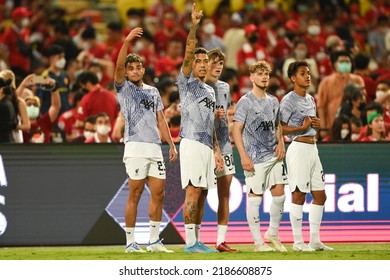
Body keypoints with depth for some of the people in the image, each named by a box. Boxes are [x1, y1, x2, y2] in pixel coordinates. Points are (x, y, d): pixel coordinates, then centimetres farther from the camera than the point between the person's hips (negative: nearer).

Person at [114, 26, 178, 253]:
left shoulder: (153, 91, 20)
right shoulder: (123, 88, 4)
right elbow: (119, 66, -14)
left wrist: (171, 144, 11)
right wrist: (127, 41, -25)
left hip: (155, 147, 6)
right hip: (135, 147, -5)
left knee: (158, 193, 3)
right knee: (135, 194, -6)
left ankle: (154, 241, 10)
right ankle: (130, 242, -3)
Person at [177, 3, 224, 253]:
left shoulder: (210, 91, 22)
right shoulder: (187, 82, 1)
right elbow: (188, 52, -13)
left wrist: (217, 151, 18)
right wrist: (193, 26, -24)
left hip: (207, 146, 8)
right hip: (192, 143, -8)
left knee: (201, 195, 7)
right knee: (193, 192, -12)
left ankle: (197, 241, 9)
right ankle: (190, 242, -14)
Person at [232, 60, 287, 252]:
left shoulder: (273, 101, 13)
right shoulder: (245, 102, -6)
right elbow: (236, 130, -10)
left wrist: (280, 143, 6)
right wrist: (243, 156, -17)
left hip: (274, 156, 6)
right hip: (255, 158, -6)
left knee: (279, 194, 4)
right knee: (255, 198, -3)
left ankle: (273, 233, 22)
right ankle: (258, 242, 2)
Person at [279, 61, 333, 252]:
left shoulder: (310, 99, 17)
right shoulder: (289, 100, -9)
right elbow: (280, 128, -15)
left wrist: (316, 125, 8)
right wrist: (302, 127, -19)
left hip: (312, 148, 9)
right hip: (298, 148, -9)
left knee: (320, 195, 9)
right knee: (299, 195, -7)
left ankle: (314, 240, 16)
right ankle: (297, 241, -3)